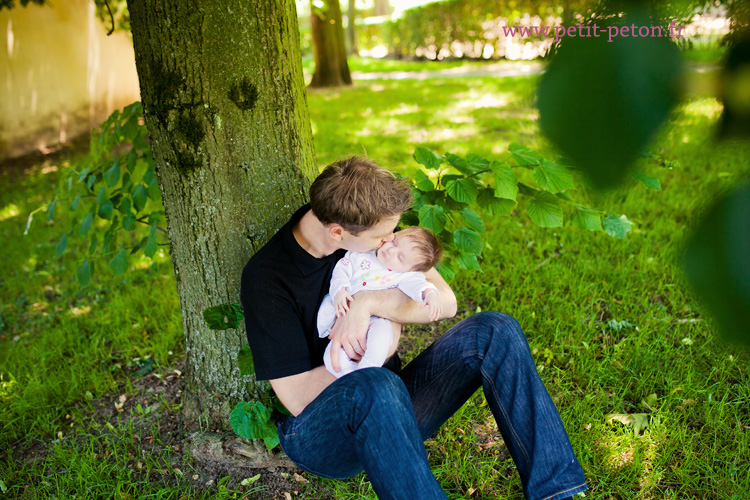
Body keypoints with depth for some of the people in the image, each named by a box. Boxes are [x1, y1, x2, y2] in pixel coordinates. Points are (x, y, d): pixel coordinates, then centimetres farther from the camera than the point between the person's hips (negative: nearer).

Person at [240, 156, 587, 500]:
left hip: (390, 408, 5)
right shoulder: (266, 277, -17)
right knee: (376, 384, -41)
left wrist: (369, 303, -23)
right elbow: (296, 398, -18)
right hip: (318, 432, -5)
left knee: (494, 330, -16)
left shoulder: (370, 233, -3)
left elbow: (446, 301, -7)